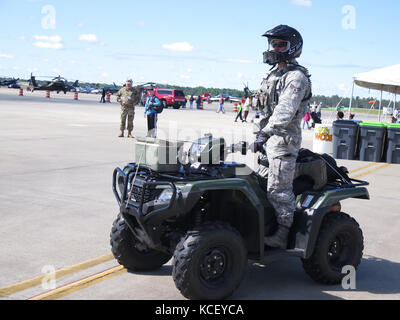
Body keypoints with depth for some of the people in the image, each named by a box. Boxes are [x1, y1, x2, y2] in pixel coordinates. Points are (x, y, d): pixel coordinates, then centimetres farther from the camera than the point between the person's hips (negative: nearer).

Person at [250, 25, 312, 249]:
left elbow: (285, 109, -27)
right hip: (269, 138, 10)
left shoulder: (296, 77, -13)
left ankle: (282, 235, -4)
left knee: (279, 188, -10)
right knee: (262, 183, 13)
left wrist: (266, 133, -35)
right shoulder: (274, 74, 18)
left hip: (285, 139, -10)